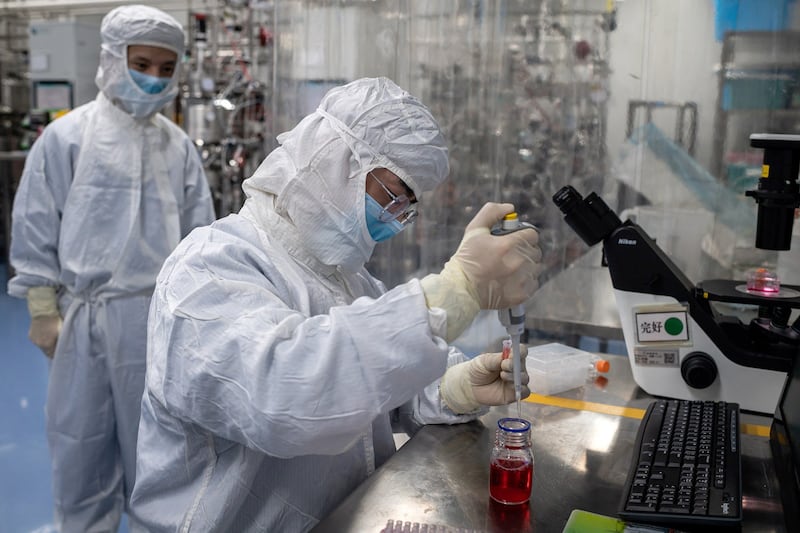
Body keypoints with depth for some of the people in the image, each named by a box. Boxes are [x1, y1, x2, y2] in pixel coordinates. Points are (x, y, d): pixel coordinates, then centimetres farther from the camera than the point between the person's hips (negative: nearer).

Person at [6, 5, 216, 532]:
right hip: (85, 315, -2)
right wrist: (44, 311, -3)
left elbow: (199, 233, 10)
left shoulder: (179, 146, 6)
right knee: (81, 440, 8)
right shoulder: (66, 136, -2)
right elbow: (36, 229, -1)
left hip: (158, 315, 2)